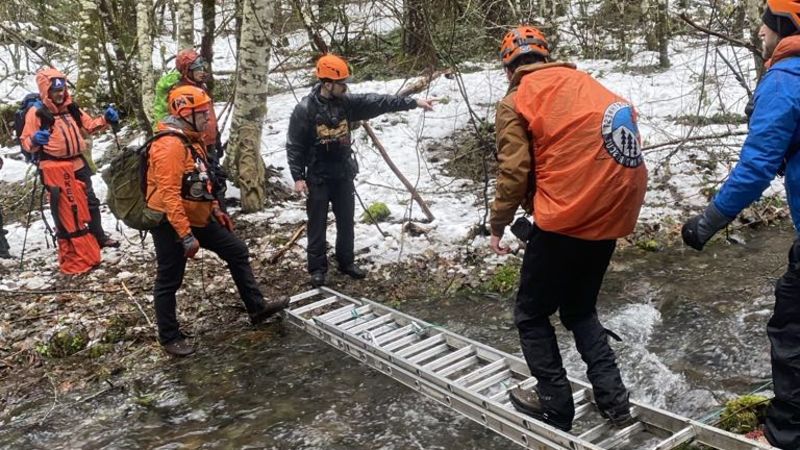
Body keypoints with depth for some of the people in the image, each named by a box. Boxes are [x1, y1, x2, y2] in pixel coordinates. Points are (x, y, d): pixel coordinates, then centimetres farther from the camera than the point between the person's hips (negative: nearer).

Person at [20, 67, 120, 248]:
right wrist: (35, 140, -33)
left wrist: (106, 119, 0)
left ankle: (99, 236, 28)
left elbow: (89, 126, 17)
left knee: (91, 201, 15)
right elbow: (25, 142, -11)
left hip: (79, 165, 6)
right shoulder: (36, 112, -10)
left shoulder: (71, 108, 6)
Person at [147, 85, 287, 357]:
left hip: (197, 218, 10)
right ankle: (169, 337, 19)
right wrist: (186, 236, -29)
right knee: (169, 281, 4)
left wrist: (215, 210, 18)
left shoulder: (191, 139, 10)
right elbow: (169, 195, -28)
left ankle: (257, 308, 21)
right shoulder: (169, 145, -23)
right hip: (170, 223, -10)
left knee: (237, 251, 12)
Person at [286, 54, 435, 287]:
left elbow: (378, 102, -4)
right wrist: (298, 176, -15)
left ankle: (346, 262, 28)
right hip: (318, 178, -5)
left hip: (344, 174, 5)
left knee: (346, 221, 13)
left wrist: (413, 102, -8)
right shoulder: (305, 109, -15)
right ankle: (317, 268, 15)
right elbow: (294, 146, -11)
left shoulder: (347, 102, -1)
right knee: (317, 224, 4)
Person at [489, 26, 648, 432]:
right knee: (581, 310, 24)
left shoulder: (516, 102, -3)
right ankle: (613, 399, 19)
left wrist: (498, 227, 5)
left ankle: (555, 407, 19)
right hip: (613, 213, 7)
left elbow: (513, 173, -8)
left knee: (532, 315, 13)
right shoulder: (583, 82, 16)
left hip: (566, 218, -7)